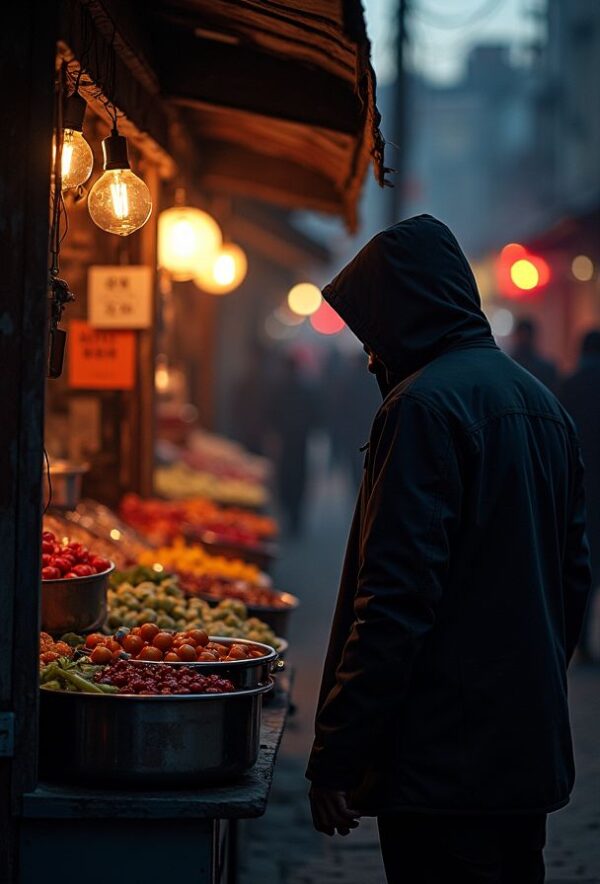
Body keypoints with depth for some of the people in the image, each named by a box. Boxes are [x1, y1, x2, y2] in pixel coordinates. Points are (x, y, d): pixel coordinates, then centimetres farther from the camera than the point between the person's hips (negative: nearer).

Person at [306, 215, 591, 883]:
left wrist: (335, 756, -17)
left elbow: (396, 601, -21)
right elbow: (574, 573, 20)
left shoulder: (426, 405, -14)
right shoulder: (542, 404, 14)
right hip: (532, 754, 9)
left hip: (444, 768, -9)